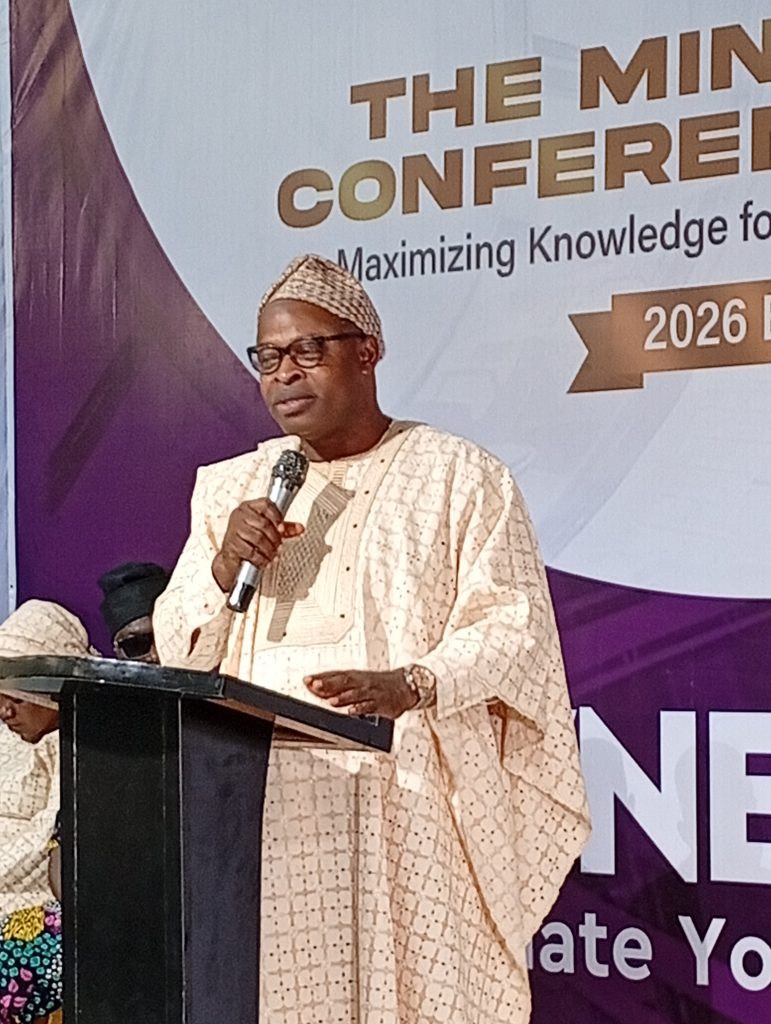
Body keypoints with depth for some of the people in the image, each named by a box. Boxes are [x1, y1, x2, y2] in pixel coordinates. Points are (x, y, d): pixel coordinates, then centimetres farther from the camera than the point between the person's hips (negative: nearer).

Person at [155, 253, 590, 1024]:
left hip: (406, 801, -3)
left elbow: (514, 628, -5)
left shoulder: (460, 477, 3)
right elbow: (177, 653, 15)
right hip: (263, 802, 3)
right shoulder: (232, 488, 16)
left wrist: (411, 685, -22)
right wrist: (223, 569, -5)